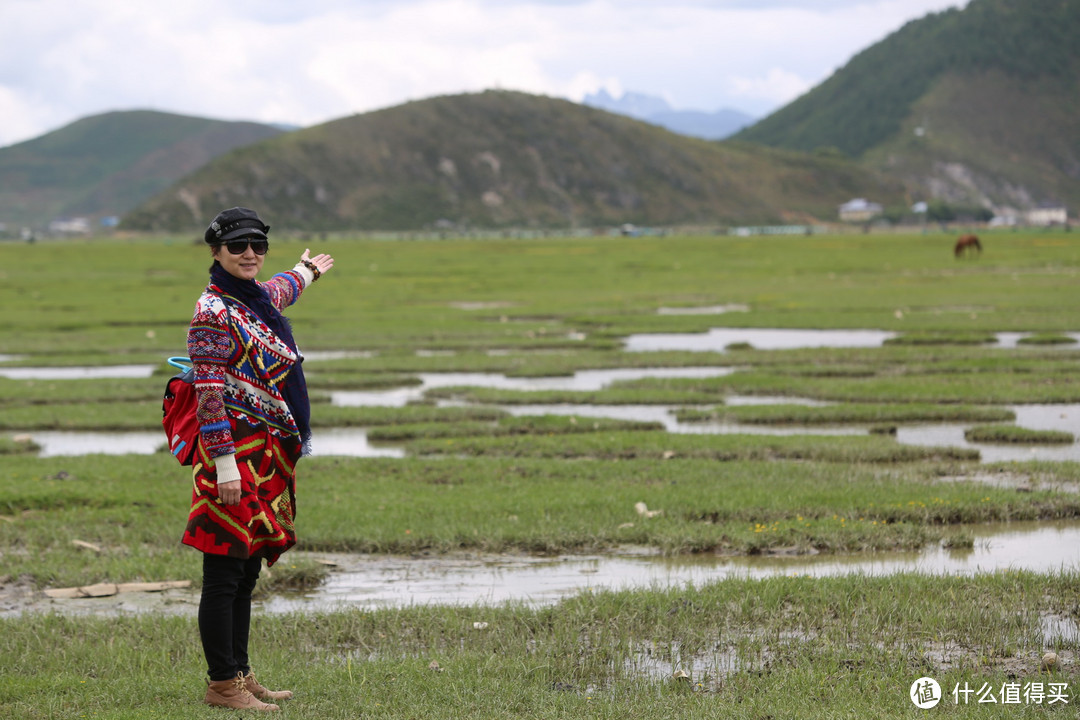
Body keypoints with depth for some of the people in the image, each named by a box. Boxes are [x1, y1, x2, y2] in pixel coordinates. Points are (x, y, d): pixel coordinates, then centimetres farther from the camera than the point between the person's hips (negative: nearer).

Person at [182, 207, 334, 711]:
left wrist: (307, 272, 63)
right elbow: (210, 395, -17)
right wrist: (224, 464, -23)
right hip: (236, 454, -9)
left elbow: (282, 291, 41)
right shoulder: (214, 313, -12)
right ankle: (222, 684, 0)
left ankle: (240, 675, 20)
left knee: (246, 574, 13)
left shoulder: (260, 299, 14)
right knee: (224, 574, -4)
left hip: (268, 457, 9)